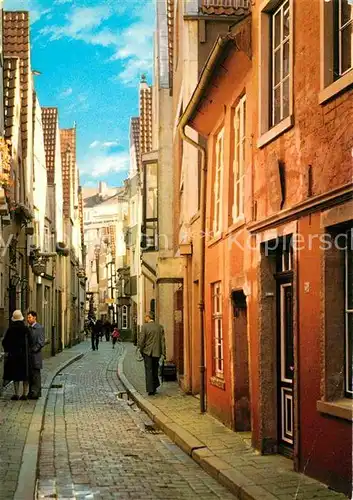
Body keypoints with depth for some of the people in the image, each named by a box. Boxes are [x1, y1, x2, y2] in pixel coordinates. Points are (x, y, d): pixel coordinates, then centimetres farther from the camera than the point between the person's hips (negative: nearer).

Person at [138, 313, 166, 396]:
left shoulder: (145, 326, -10)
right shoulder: (160, 327, 1)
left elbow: (141, 340, -12)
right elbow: (162, 341, 1)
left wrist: (141, 349, 4)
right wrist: (163, 352, 4)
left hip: (147, 352, -3)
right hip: (157, 352, 4)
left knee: (149, 370, 2)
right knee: (155, 370, 17)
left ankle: (150, 389, -4)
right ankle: (154, 387, 23)